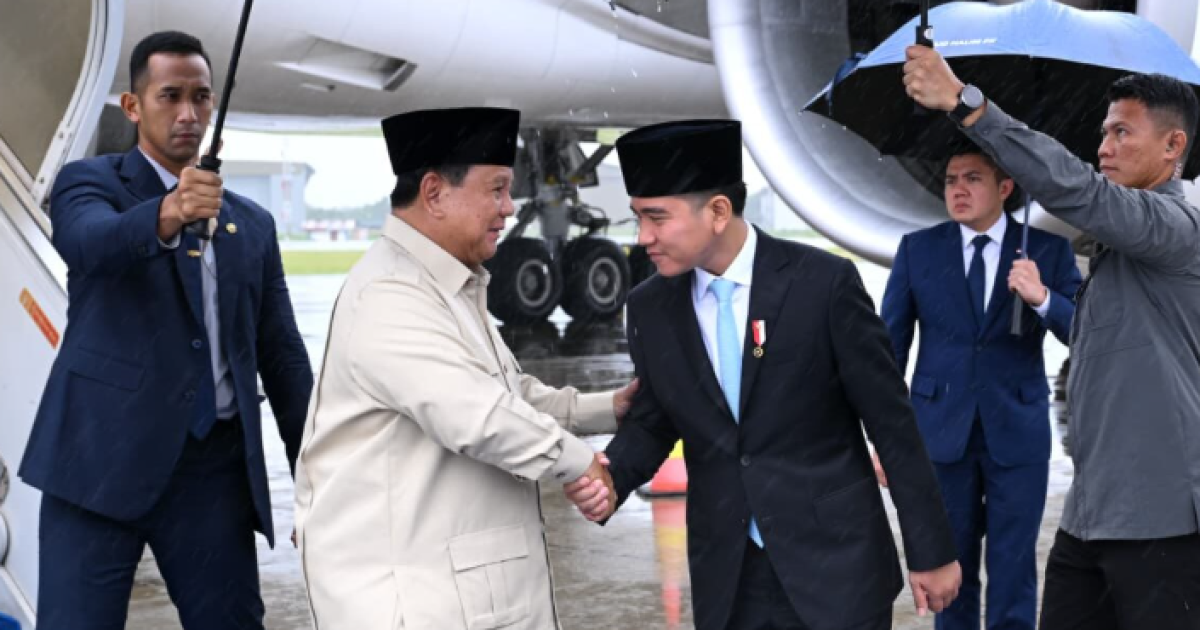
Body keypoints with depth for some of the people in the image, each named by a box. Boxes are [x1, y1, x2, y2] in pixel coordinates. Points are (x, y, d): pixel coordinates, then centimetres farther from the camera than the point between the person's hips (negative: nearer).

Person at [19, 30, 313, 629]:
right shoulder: (88, 181, 4)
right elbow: (89, 241, -21)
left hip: (215, 467, 3)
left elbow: (282, 354, 13)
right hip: (104, 457, -3)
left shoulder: (253, 224, 15)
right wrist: (167, 214, -42)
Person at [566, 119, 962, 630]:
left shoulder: (825, 282, -11)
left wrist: (931, 550, -3)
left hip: (834, 560, -3)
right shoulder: (650, 309, 2)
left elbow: (892, 421, -6)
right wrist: (611, 476, -8)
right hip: (726, 577, 4)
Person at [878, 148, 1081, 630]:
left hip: (1017, 430, -1)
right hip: (941, 428, 1)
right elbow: (890, 342, 3)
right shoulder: (918, 248, 2)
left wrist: (1042, 298, -23)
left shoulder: (1048, 249, 0)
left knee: (1013, 572, 4)